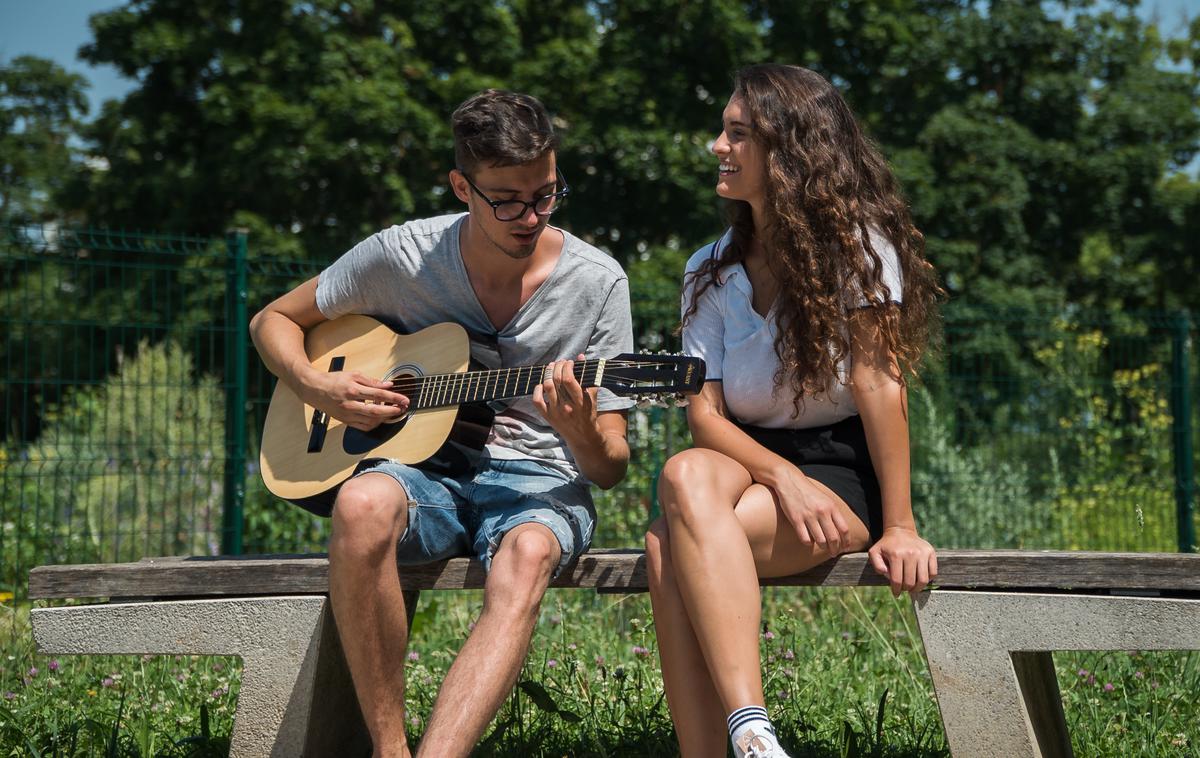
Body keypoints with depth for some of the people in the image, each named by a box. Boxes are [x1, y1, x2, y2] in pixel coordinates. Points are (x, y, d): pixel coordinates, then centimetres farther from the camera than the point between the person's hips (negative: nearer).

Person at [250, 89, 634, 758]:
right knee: (364, 504, -36)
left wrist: (580, 431, -27)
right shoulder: (400, 256, -2)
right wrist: (317, 388, -7)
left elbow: (611, 469, -2)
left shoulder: (596, 282, -4)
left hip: (539, 477, -1)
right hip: (426, 466, 1)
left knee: (527, 556, -38)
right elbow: (273, 321, 14)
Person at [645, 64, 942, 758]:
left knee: (672, 546, -31)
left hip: (844, 472, -4)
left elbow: (878, 381, -13)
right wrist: (784, 477, -20)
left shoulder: (856, 244, -6)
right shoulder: (711, 272, 9)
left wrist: (899, 526, -18)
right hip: (751, 459, 4)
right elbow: (704, 413, -1)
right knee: (687, 476, -34)